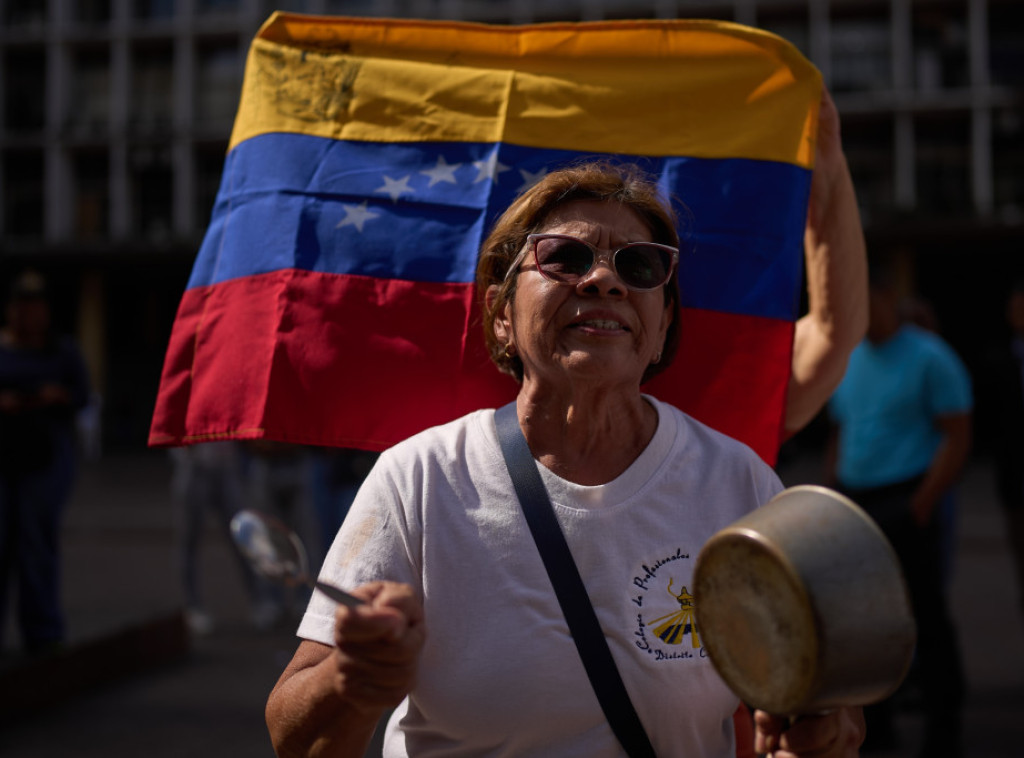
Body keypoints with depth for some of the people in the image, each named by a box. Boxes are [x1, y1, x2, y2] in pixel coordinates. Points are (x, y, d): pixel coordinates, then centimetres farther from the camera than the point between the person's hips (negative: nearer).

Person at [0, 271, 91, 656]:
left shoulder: (63, 351, 8)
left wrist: (58, 396, -19)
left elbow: (82, 395, 2)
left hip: (44, 460, -1)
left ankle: (42, 634, -2)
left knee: (37, 543, -6)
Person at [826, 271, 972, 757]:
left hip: (905, 503, -6)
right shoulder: (848, 359, 15)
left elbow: (956, 438, -9)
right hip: (854, 505, 7)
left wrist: (922, 504, -16)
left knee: (925, 617, -4)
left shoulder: (929, 357, -5)